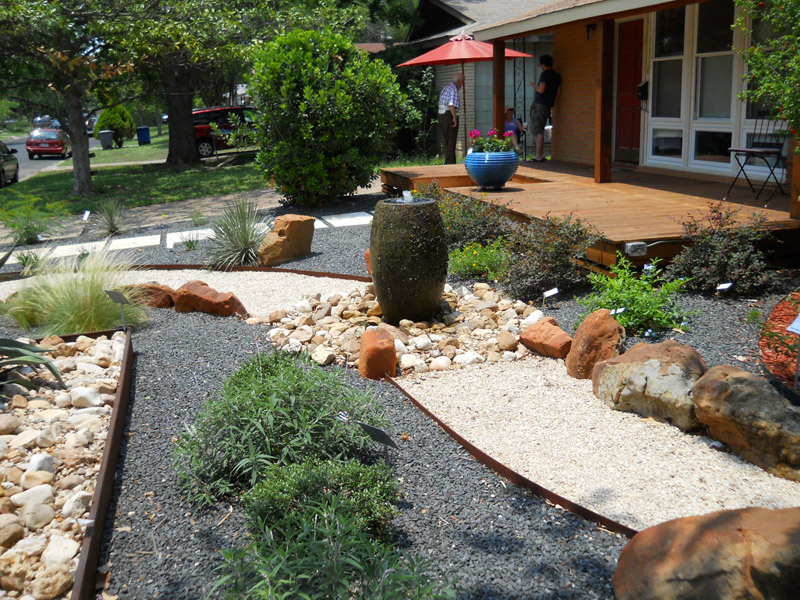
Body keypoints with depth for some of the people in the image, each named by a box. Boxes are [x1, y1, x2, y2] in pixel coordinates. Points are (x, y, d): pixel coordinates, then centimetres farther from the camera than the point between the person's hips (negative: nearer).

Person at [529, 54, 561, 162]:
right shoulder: (557, 76, 15)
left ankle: (538, 156, -12)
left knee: (538, 131, -8)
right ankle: (542, 154, 15)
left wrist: (534, 85, 1)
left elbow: (541, 90, -18)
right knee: (539, 130, 15)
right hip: (548, 106, 8)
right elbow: (558, 93, 16)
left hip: (539, 105, -8)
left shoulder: (545, 74, -9)